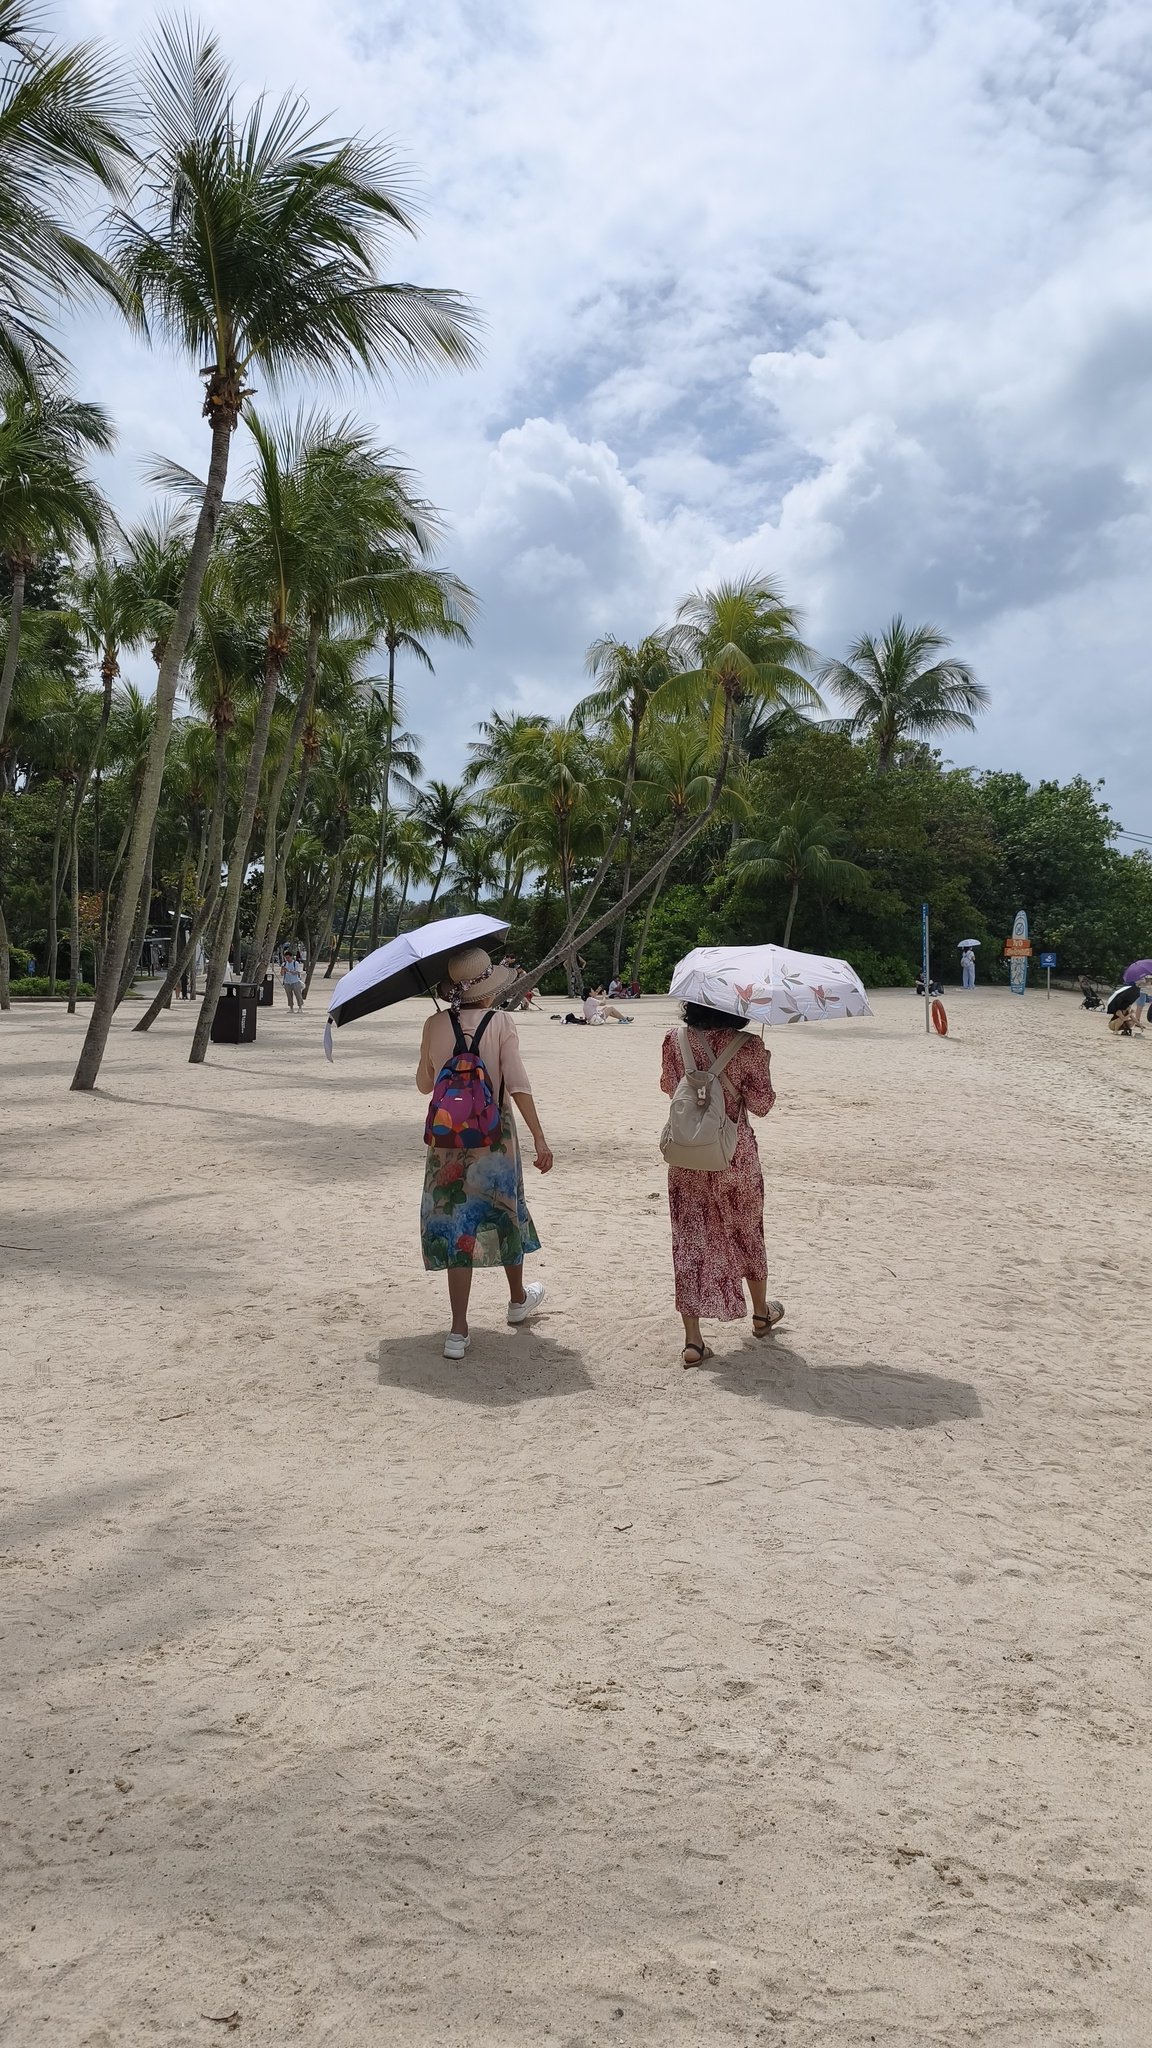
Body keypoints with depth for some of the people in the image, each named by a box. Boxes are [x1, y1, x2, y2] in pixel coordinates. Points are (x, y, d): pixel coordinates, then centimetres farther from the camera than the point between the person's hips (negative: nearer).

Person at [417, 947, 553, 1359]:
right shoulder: (500, 1023, -10)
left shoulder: (435, 1025, -2)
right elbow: (518, 1084, -16)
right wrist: (539, 1138, -14)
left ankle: (458, 1332, 2)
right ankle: (518, 1300, 41)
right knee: (504, 1213, 19)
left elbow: (424, 1084, 8)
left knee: (455, 1221, 5)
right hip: (494, 1135, -1)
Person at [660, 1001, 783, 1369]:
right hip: (735, 1158, -1)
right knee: (747, 1233, 21)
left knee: (689, 1240, 6)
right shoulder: (748, 1047, -14)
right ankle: (761, 1313, 42)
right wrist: (763, 1066, 8)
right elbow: (761, 1104, -7)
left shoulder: (675, 1041, -6)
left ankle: (692, 1340, 3)